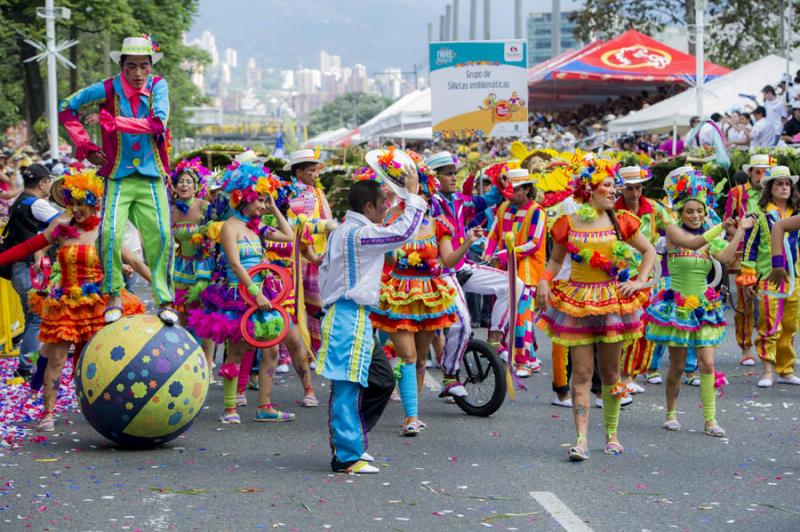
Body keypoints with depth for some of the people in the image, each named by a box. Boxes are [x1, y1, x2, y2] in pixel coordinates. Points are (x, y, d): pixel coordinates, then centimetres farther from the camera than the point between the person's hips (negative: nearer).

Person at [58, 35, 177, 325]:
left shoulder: (158, 86, -2)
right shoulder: (108, 89, -3)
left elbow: (158, 122, -18)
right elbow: (67, 107, 6)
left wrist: (117, 123, -22)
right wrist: (85, 146, 0)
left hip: (152, 176, 1)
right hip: (118, 176, 0)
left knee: (161, 235, -9)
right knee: (110, 233, -15)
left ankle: (164, 301, 0)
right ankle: (113, 296, 1)